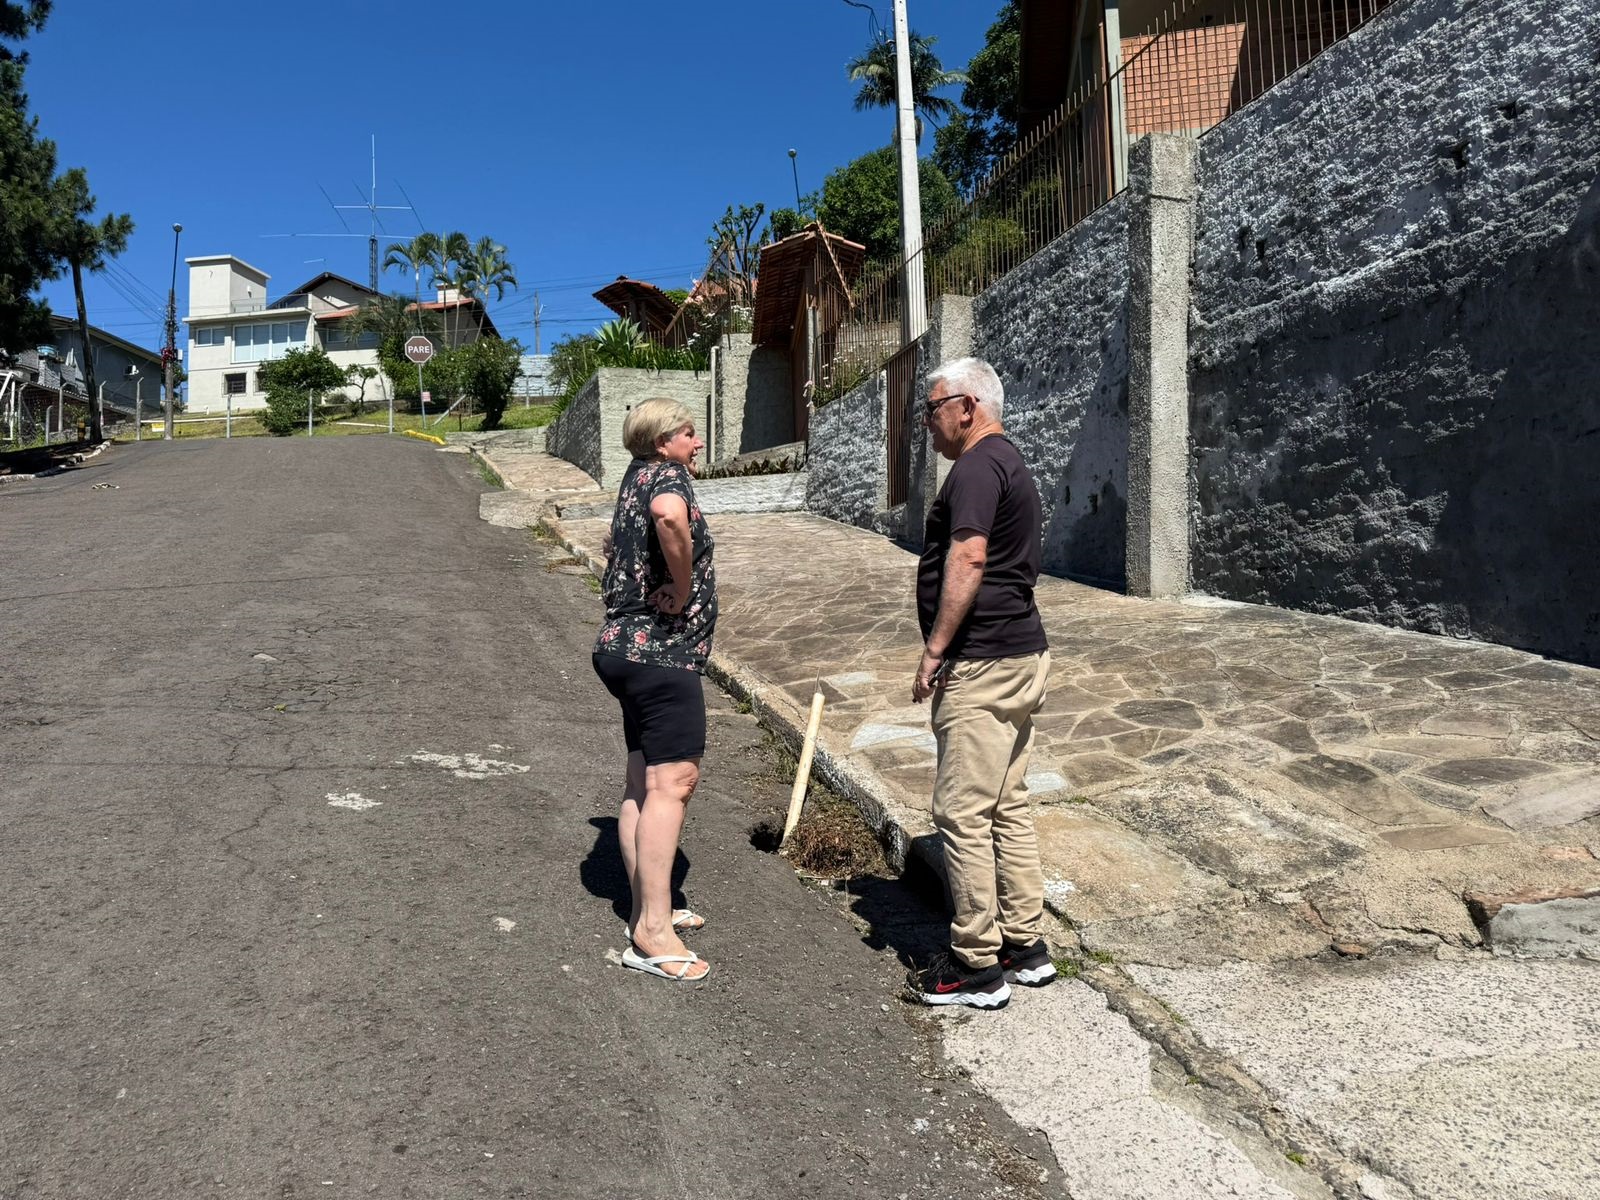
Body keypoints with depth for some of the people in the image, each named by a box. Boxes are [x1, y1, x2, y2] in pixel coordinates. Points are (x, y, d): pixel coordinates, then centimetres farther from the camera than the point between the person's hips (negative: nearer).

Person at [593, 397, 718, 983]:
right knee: (673, 781, -10)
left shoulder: (636, 479, 18)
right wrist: (685, 583, -21)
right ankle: (653, 931, -8)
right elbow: (670, 516, -36)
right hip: (663, 651, -10)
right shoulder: (664, 474, -11)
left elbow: (616, 549, 37)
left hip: (632, 646, 10)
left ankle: (647, 911, 22)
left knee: (643, 782, 13)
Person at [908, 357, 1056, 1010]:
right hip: (1020, 656, 11)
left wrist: (934, 647, -22)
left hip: (981, 664, -11)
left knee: (963, 812, -4)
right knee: (1007, 807, 16)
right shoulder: (1009, 462, 20)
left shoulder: (977, 466, -13)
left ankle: (976, 966, 5)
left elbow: (968, 558, -25)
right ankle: (1026, 945, 24)